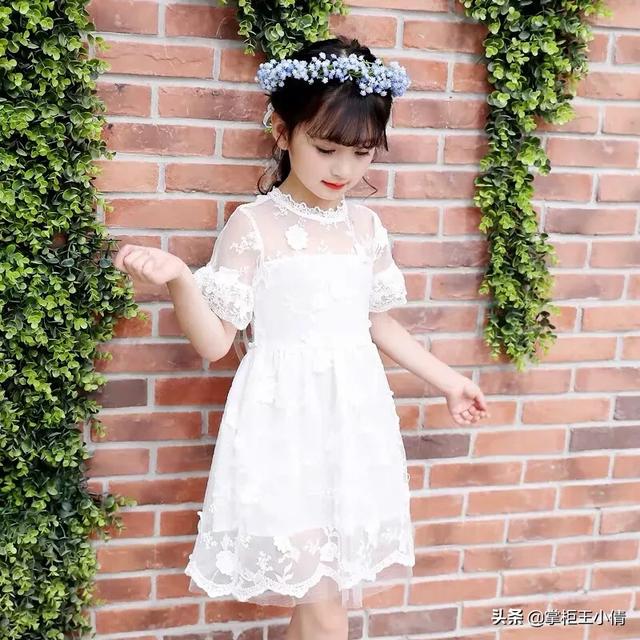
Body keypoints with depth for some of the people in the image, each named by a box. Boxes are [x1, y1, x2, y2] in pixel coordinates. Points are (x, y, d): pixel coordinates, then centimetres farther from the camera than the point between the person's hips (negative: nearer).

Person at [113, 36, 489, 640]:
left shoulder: (366, 225, 5)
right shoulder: (253, 225, -8)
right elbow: (214, 342, -7)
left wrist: (447, 379, 23)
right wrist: (179, 279, -25)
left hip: (355, 419, 5)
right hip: (286, 425, -4)